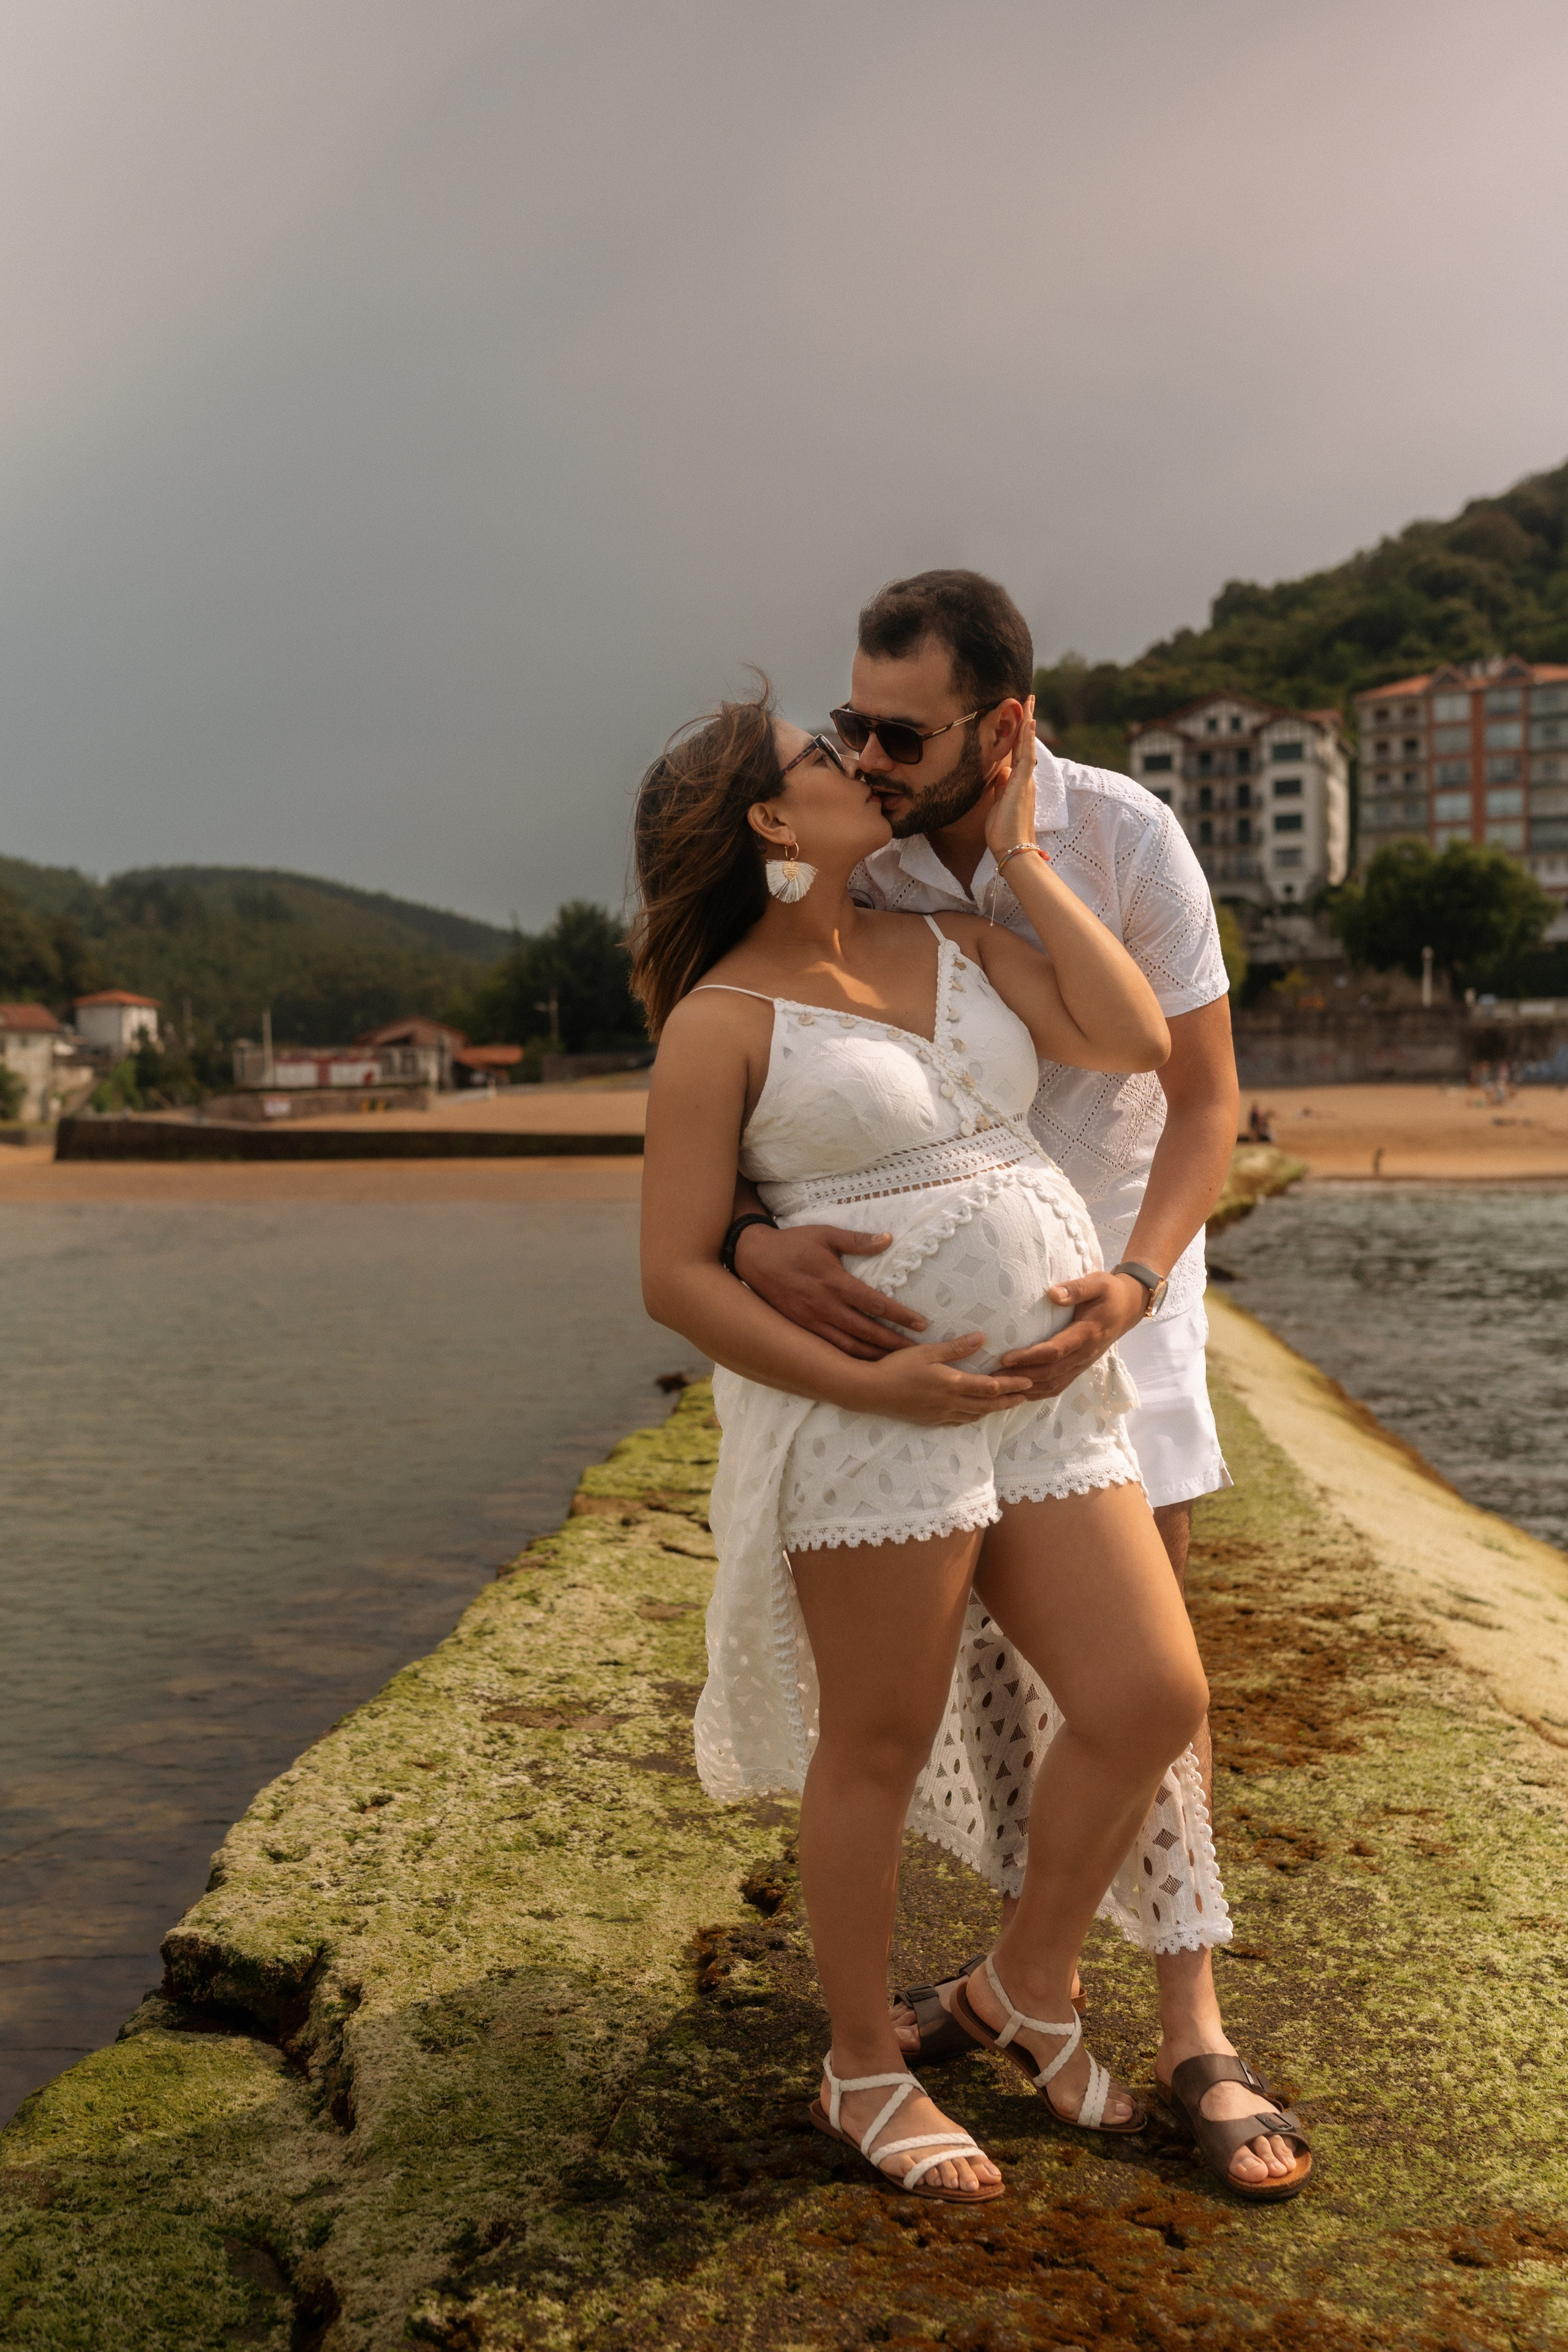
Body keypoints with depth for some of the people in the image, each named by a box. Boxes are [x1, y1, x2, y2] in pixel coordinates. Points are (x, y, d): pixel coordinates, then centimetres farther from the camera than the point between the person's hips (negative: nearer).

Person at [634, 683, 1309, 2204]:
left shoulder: (951, 939, 11)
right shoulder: (721, 1020, -7)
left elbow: (1135, 1041, -1)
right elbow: (675, 1276, -9)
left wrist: (1017, 850, 2)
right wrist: (867, 1387, -19)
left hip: (1045, 1400, 6)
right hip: (866, 1413, -6)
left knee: (1151, 1704, 3)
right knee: (879, 1748, 7)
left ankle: (1026, 1988, 27)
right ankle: (864, 2071, 28)